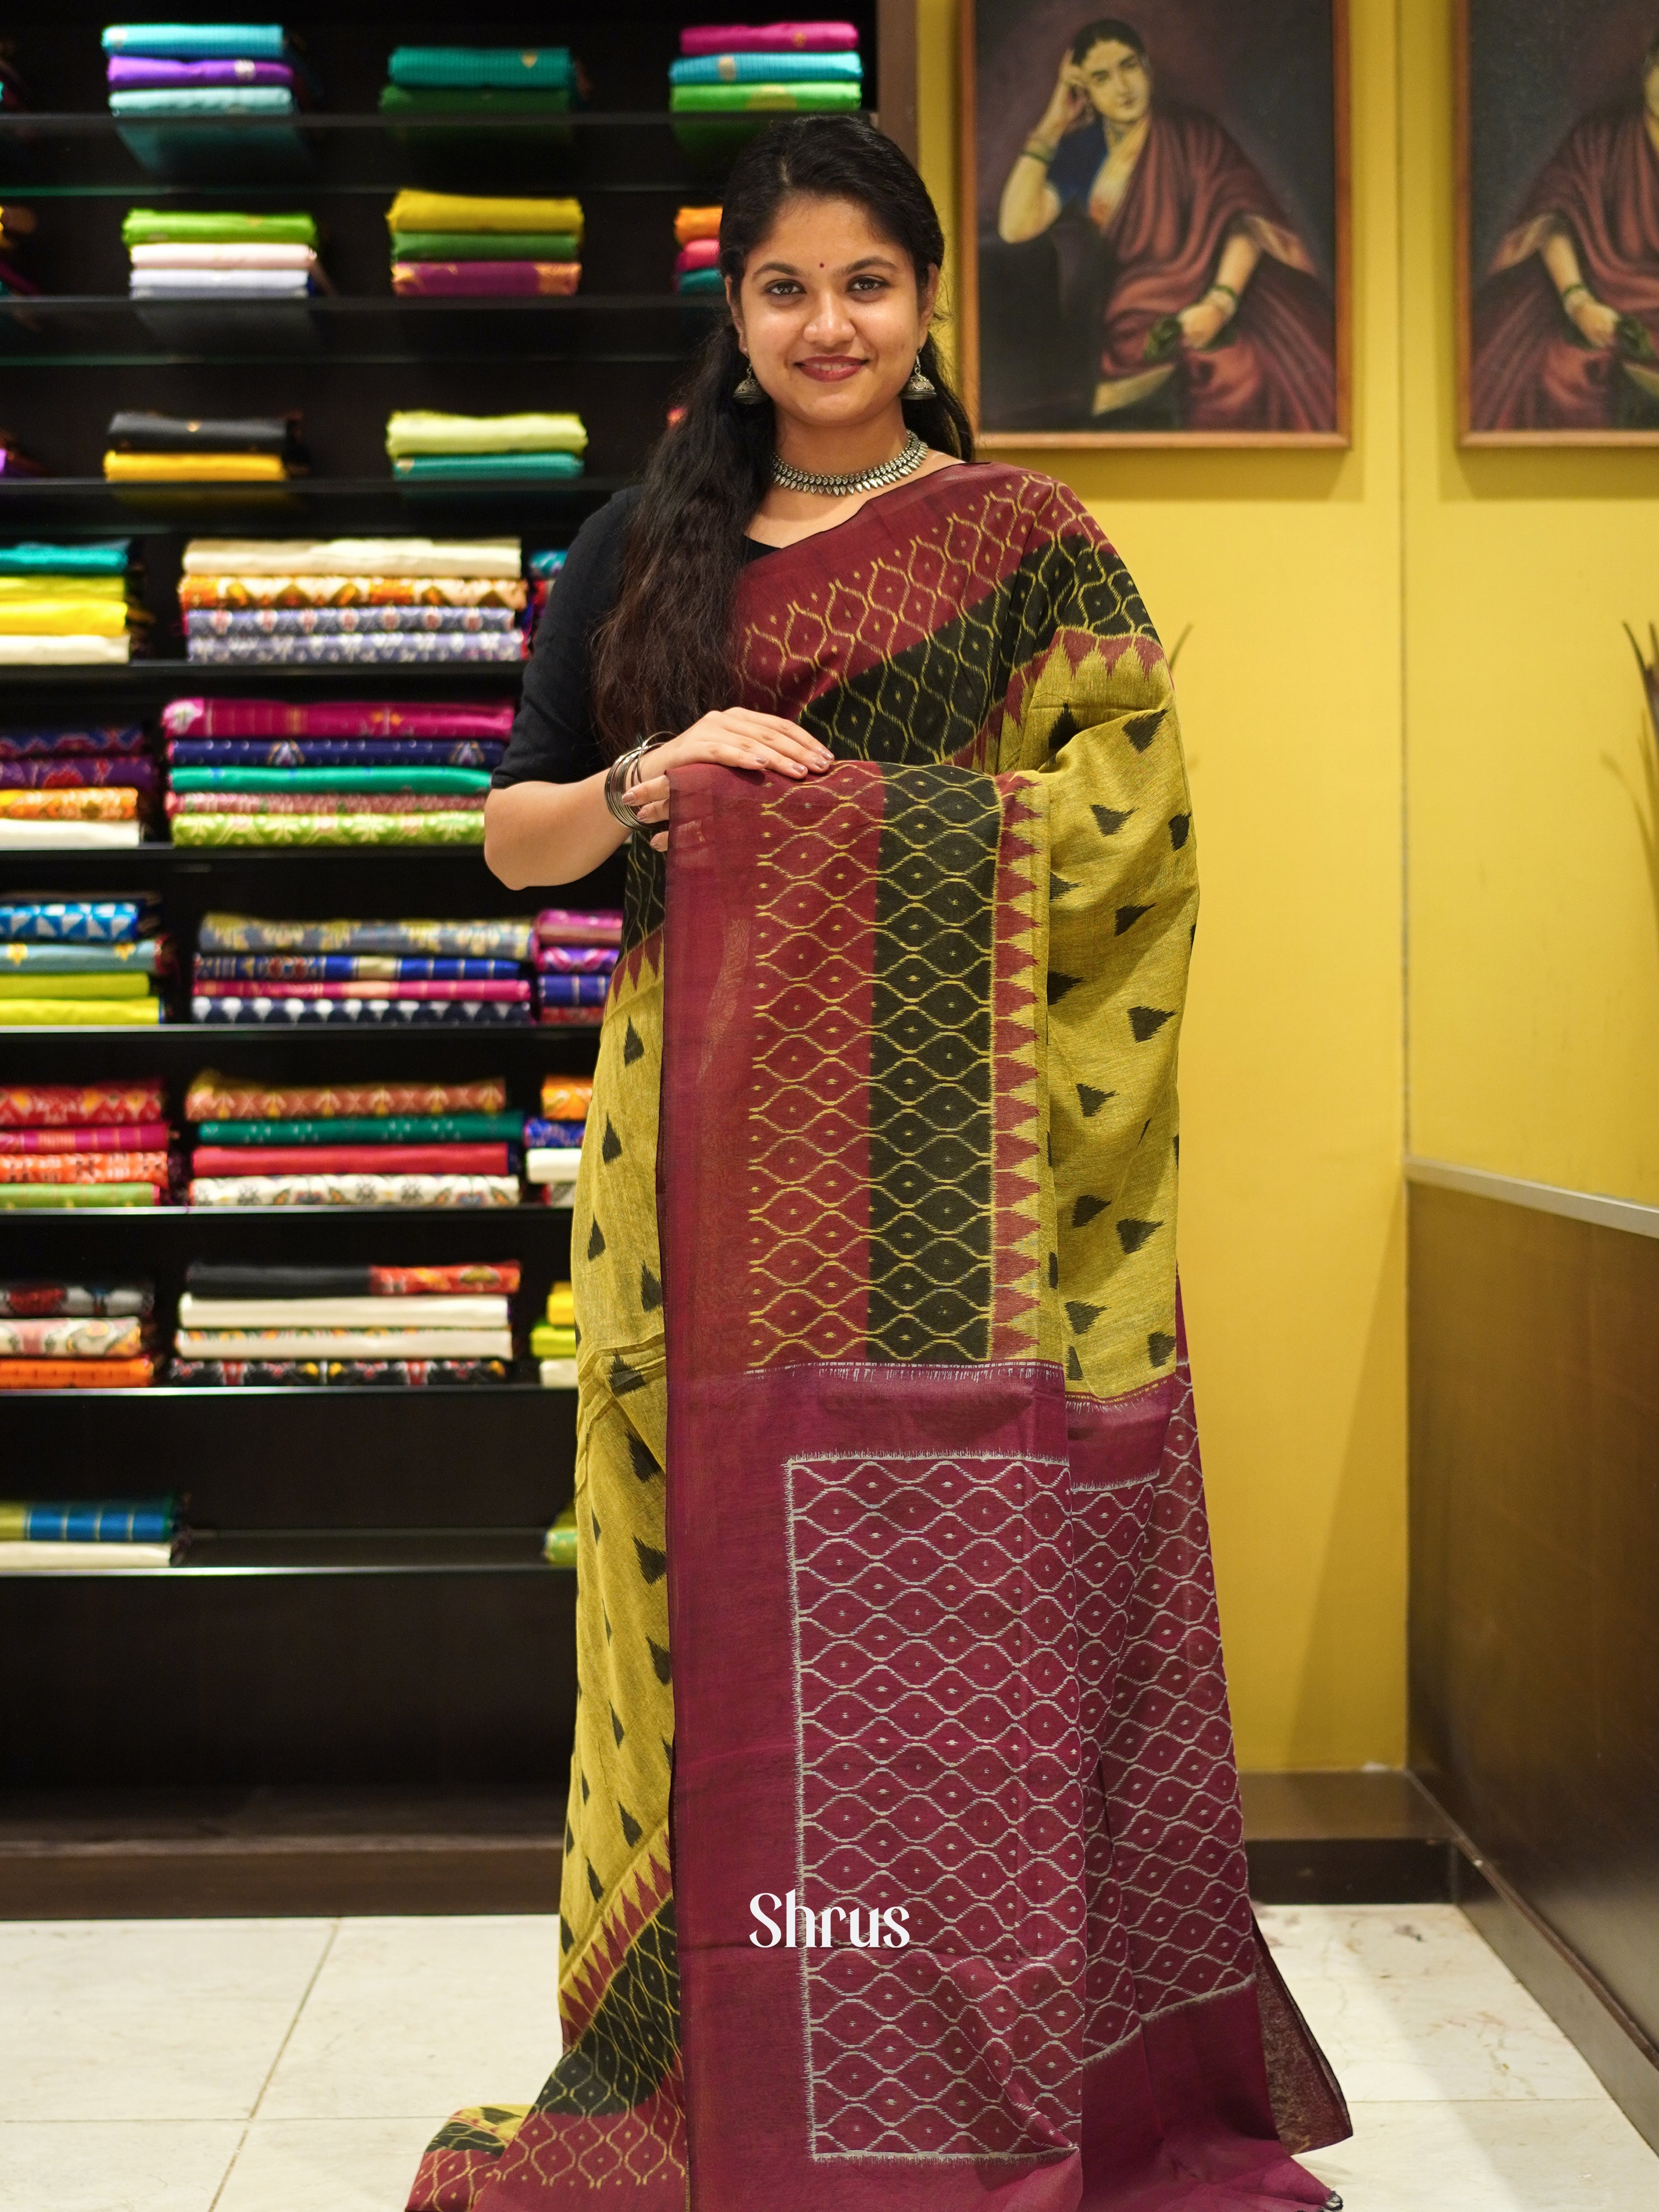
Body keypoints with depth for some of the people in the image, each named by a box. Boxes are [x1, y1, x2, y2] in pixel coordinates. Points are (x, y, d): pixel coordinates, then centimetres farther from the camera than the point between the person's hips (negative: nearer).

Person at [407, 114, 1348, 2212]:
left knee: (949, 1590, -1)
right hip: (706, 1135, 3)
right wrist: (650, 784, -7)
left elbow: (1117, 824, -3)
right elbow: (513, 831, 13)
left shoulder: (1027, 543, 6)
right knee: (722, 1583, 3)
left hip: (943, 1149, -2)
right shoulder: (645, 545, 15)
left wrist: (818, 798, -10)